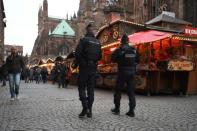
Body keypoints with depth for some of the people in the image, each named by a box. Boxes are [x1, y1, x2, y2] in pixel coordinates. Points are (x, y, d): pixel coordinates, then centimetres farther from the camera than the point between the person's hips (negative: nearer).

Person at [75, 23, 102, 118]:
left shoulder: (83, 40, -6)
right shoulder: (98, 42, 11)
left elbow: (77, 53, -13)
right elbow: (100, 56, 13)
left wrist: (77, 63, 2)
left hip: (84, 67, -5)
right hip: (93, 68, 5)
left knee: (82, 87, 3)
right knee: (91, 89, 8)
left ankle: (85, 108, -9)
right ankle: (89, 110, 10)